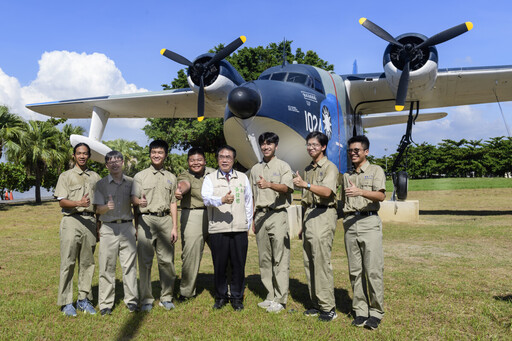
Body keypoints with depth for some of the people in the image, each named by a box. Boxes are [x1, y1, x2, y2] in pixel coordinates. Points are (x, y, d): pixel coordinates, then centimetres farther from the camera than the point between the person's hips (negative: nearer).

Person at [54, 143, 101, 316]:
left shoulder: (95, 177, 17)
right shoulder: (66, 176, 7)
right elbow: (62, 201, -3)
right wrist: (79, 203, -22)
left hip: (90, 221, 3)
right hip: (72, 220, -3)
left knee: (87, 262, 6)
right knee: (68, 262, -4)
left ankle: (84, 299, 14)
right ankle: (66, 302, 5)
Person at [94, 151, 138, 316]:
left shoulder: (131, 182, 10)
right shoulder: (101, 184, 6)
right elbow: (98, 209, -1)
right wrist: (107, 207, -21)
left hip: (127, 227, 1)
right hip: (108, 228, -1)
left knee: (129, 265, 2)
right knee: (107, 266, 1)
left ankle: (131, 300, 12)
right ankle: (106, 304, 10)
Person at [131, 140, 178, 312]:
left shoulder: (171, 177, 16)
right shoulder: (140, 176, 9)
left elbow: (173, 203, 14)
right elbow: (133, 198, -1)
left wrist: (175, 227, 7)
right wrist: (140, 202, -26)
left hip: (165, 220, 2)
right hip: (146, 220, -2)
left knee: (167, 260, 2)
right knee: (145, 261, 0)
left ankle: (166, 297, 14)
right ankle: (146, 299, 11)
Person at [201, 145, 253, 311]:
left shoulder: (243, 178, 14)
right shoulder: (210, 178, 6)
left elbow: (249, 202, 18)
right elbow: (206, 198, -13)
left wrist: (248, 224, 13)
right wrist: (222, 200, -32)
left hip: (239, 229, 1)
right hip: (217, 229, -1)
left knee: (238, 265, 4)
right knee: (219, 265, 5)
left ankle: (237, 297, 19)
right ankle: (221, 296, 23)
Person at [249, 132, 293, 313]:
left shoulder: (283, 166, 1)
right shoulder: (255, 169, 17)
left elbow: (286, 188, -17)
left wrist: (269, 184, -35)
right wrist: (254, 219, 15)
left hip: (277, 214, -5)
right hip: (261, 215, 6)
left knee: (280, 259, -5)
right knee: (264, 258, 8)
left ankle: (280, 299, 2)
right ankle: (270, 296, 18)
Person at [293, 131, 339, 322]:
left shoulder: (330, 167, -4)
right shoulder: (308, 169, 20)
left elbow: (327, 191, -22)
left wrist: (306, 185, -36)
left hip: (323, 214, -8)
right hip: (309, 215, 8)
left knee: (321, 262, -10)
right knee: (309, 262, 8)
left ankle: (328, 308, -2)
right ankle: (316, 304, 17)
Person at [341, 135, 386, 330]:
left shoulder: (375, 171, 4)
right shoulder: (346, 175, 20)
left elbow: (381, 196, -11)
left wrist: (360, 192, -27)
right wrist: (345, 221, 13)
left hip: (369, 222, -4)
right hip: (350, 224, 5)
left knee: (373, 270, -5)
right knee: (355, 271, 6)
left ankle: (376, 312, 7)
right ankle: (360, 311, 14)